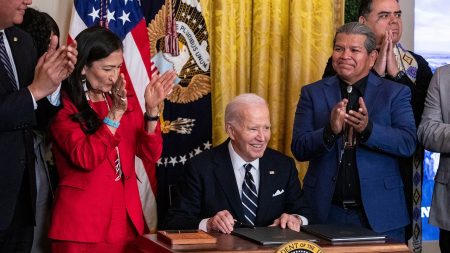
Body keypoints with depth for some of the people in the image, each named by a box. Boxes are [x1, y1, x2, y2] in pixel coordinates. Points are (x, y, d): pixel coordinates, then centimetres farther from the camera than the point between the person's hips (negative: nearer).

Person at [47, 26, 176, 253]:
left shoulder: (126, 102, 10)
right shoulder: (64, 108, -7)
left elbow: (151, 154, 2)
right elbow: (85, 158, -18)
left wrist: (151, 109, -11)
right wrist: (115, 114, -22)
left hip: (126, 217, 5)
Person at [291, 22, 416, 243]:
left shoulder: (395, 93, 3)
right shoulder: (312, 93, 5)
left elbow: (408, 143, -8)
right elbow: (298, 149, -3)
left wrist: (368, 128, -24)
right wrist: (330, 130, -21)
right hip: (326, 213, 1)